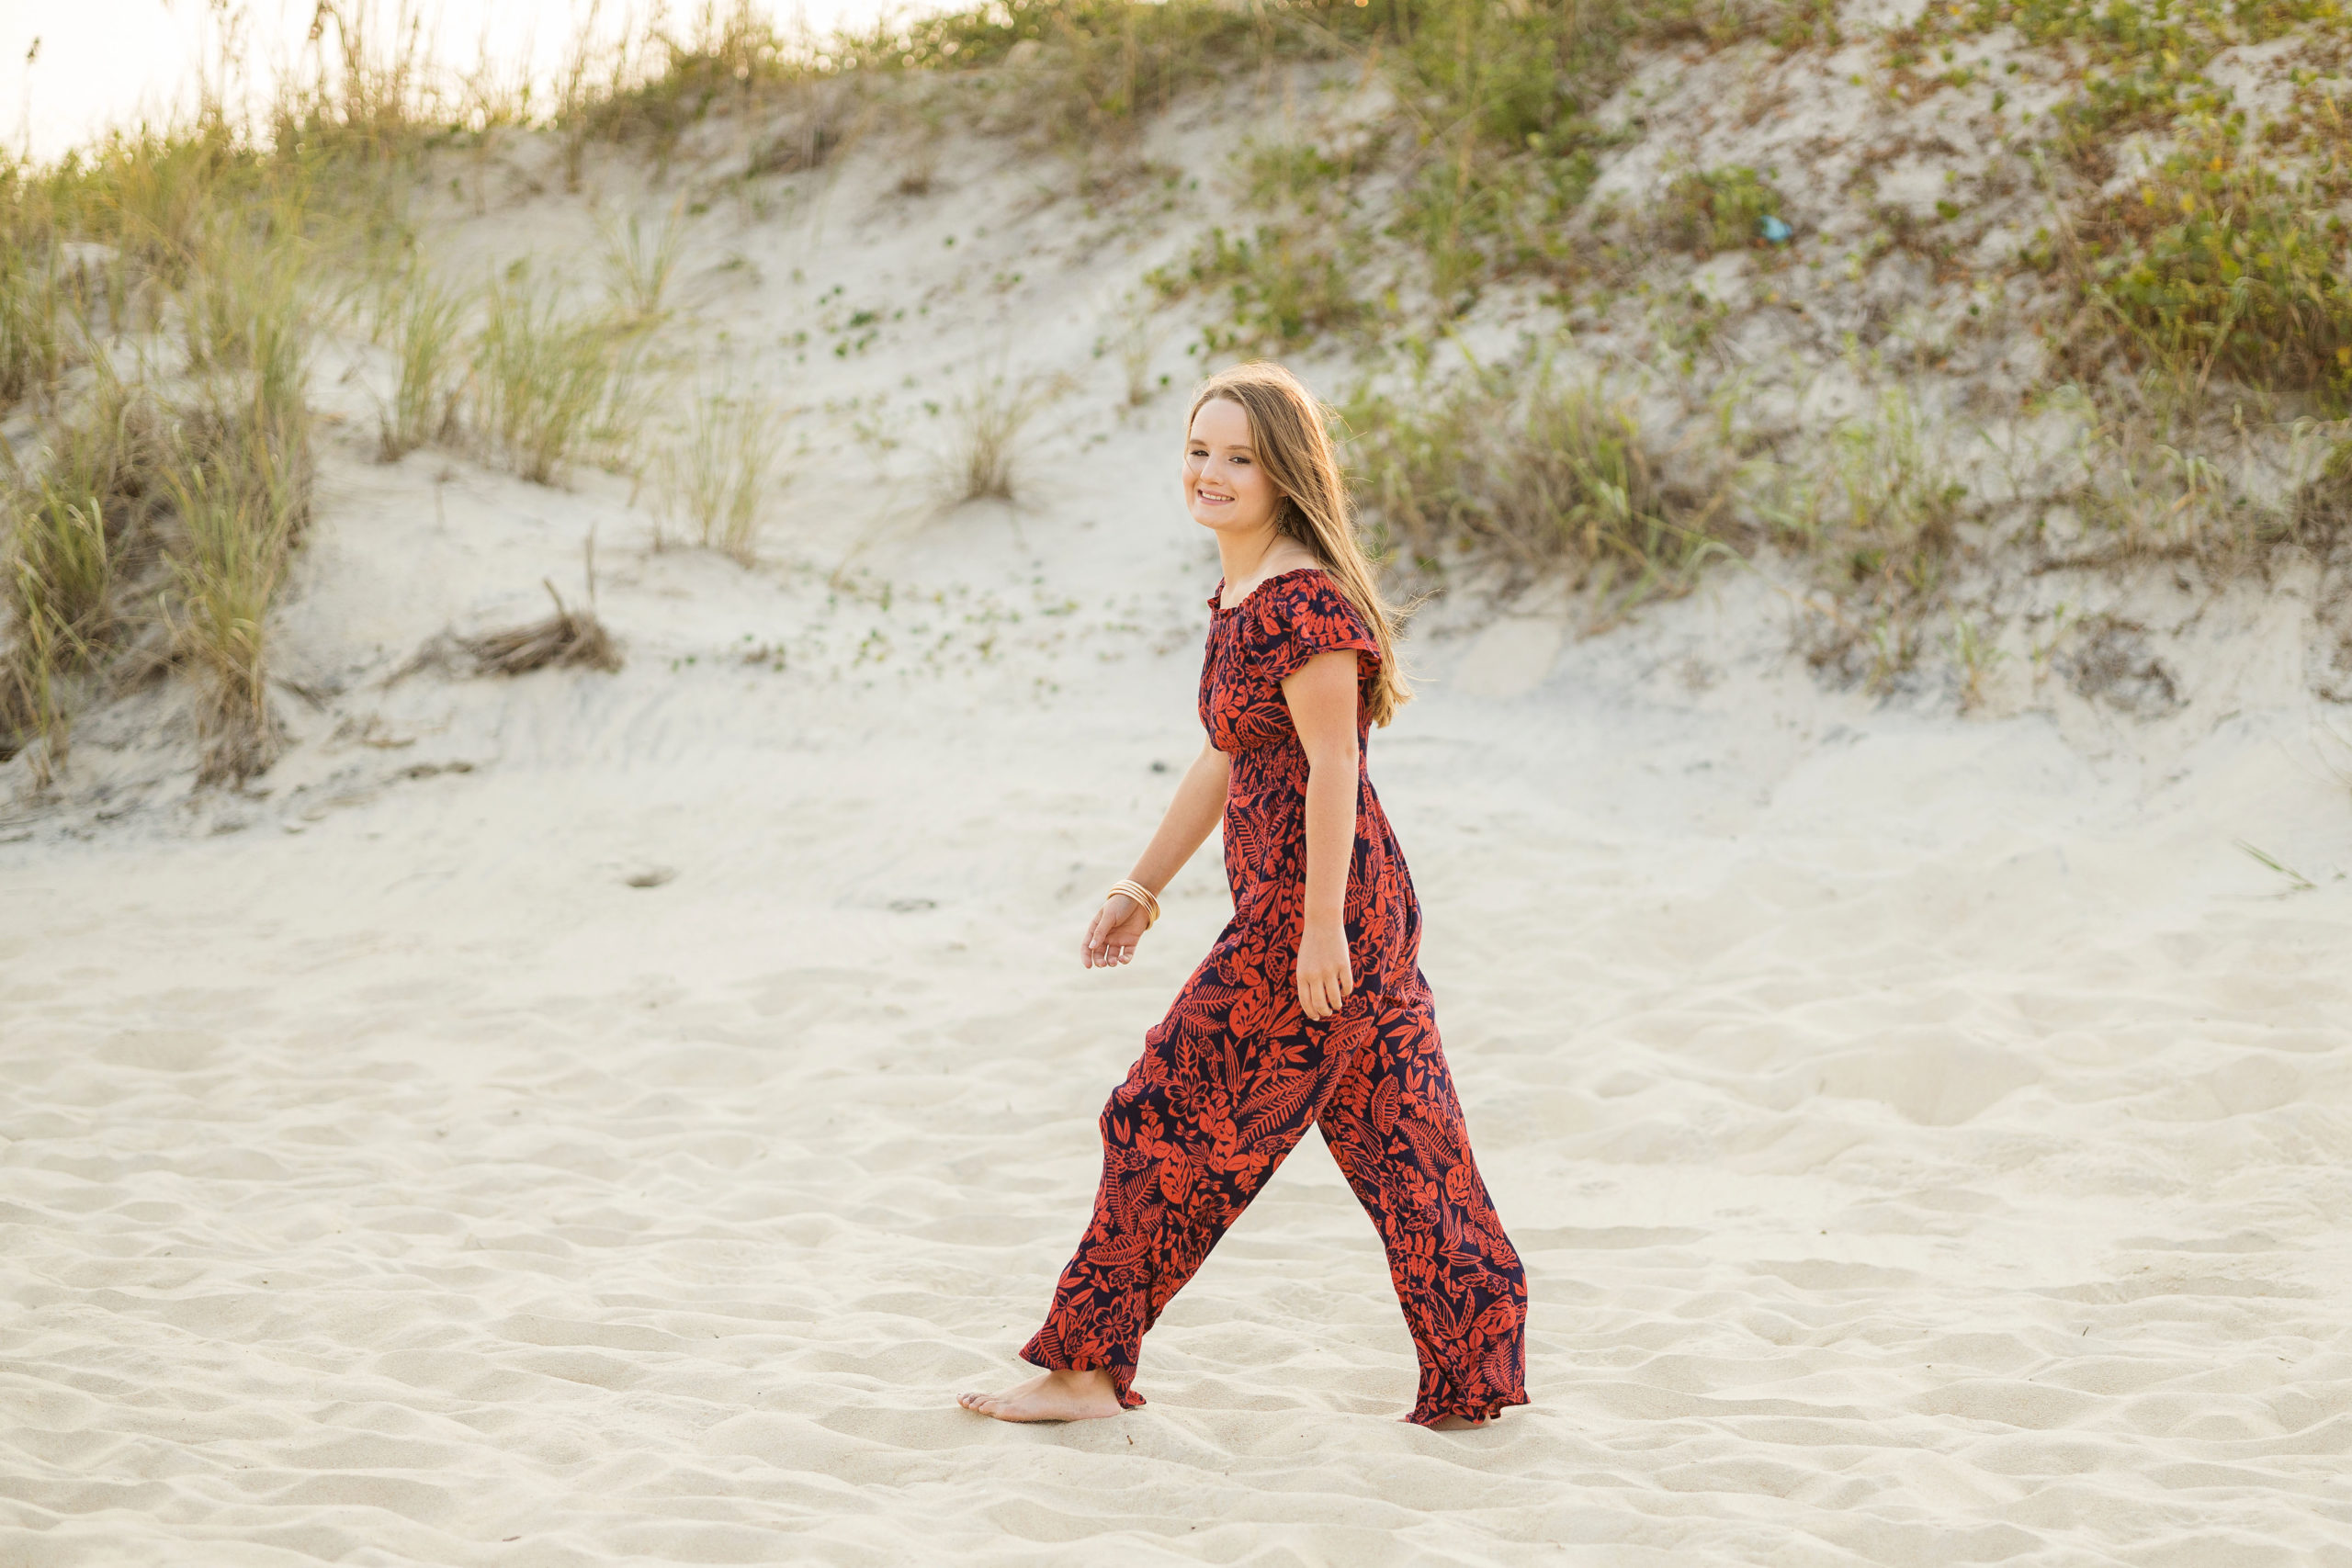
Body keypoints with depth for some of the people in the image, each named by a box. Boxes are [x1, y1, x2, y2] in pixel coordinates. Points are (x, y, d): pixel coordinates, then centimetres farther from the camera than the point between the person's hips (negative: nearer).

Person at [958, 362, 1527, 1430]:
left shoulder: (1304, 602, -16)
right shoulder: (1238, 599, 15)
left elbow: (1332, 766, -19)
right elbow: (1224, 761, 22)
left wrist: (1321, 929, -21)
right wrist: (1141, 889, 24)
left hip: (1309, 907, -10)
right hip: (1365, 907, 10)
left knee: (1171, 1118, -1)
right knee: (1396, 1141, 11)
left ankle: (1087, 1364, 8)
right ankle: (1475, 1379, 16)